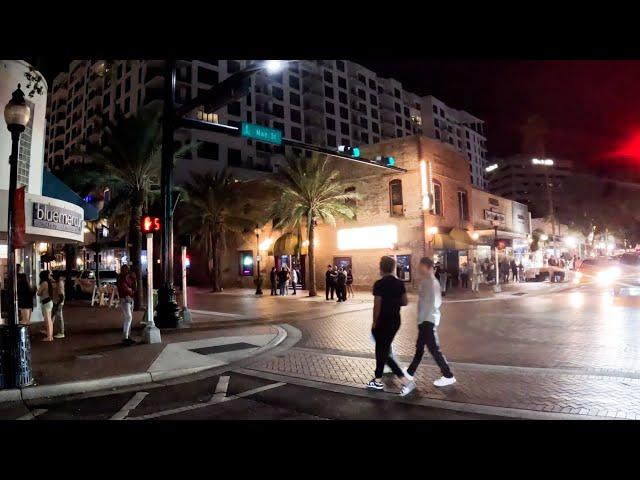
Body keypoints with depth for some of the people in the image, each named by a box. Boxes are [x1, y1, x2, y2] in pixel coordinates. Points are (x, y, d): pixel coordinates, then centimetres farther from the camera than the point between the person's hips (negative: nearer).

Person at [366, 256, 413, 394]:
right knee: (382, 350, 17)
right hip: (395, 321, 7)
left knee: (383, 353, 5)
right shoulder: (400, 283, 3)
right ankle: (378, 380, 22)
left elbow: (377, 306, -17)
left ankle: (406, 381, 5)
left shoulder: (379, 284, -16)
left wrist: (374, 323, -6)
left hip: (383, 322, -7)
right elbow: (404, 302, 7)